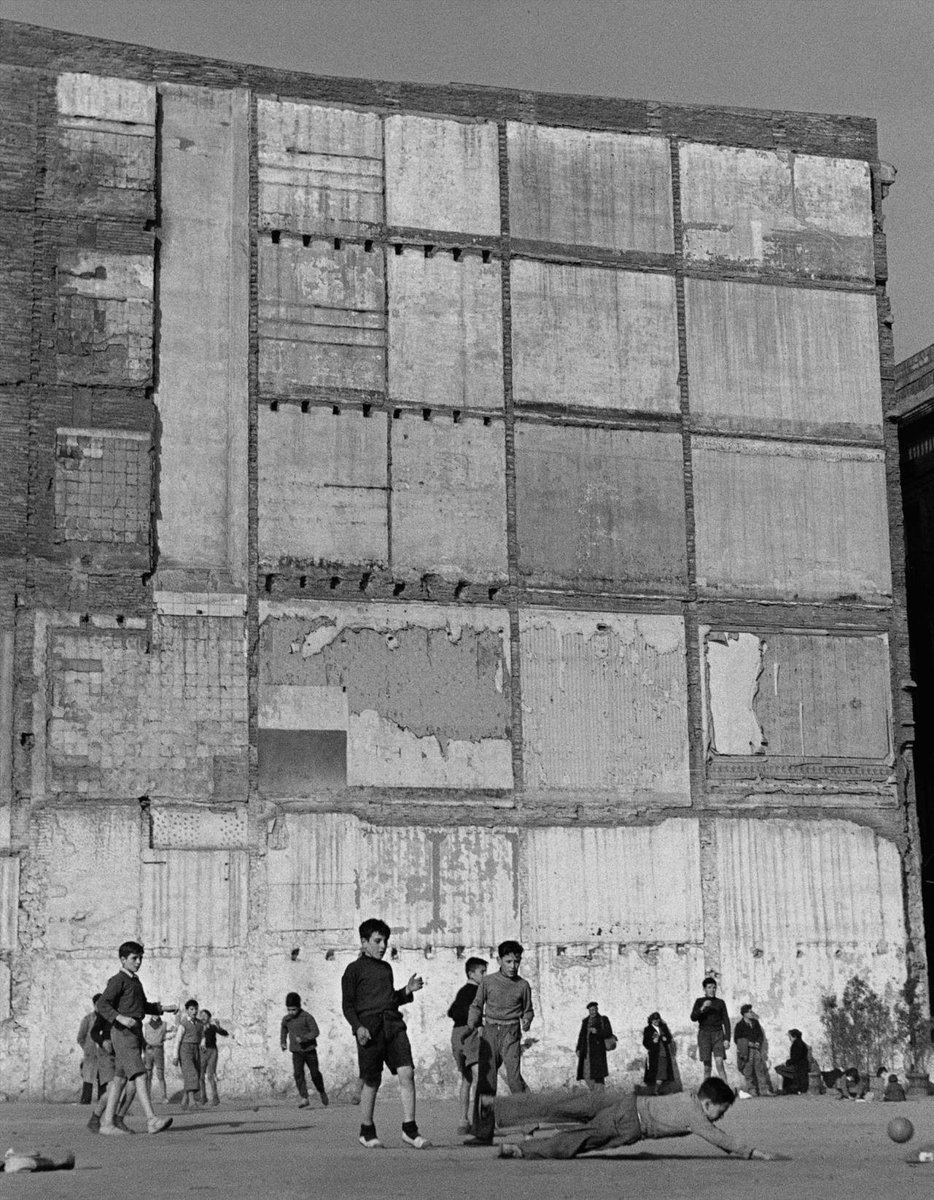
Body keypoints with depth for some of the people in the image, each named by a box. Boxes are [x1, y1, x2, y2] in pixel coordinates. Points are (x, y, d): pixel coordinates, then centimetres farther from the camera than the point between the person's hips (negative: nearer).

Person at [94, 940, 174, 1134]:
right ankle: (152, 1120, -27)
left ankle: (107, 1123, 12)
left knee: (120, 1079, 9)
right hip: (123, 1032, -9)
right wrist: (120, 1018, -32)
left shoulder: (135, 981, 20)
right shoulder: (118, 980, -7)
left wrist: (161, 1009, 20)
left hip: (136, 1032, 9)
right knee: (140, 1076, -18)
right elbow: (102, 1005, -18)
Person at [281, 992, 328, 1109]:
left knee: (315, 1073, 7)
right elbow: (284, 1031, 21)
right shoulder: (286, 1019, 2)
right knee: (298, 1073, -15)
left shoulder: (307, 1017, -12)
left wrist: (303, 1038, -26)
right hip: (296, 1052, 3)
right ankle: (304, 1098, -16)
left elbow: (315, 1032, -14)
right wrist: (283, 1042, 7)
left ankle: (321, 1092, 33)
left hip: (310, 1050, -3)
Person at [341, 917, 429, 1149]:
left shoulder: (386, 968, 21)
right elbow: (347, 1005, -1)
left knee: (407, 1072, -11)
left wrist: (407, 991, 12)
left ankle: (409, 1129, -9)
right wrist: (358, 1026, -15)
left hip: (393, 1024, 5)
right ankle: (367, 1132, 19)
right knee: (371, 1082, 2)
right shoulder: (355, 969, 3)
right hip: (370, 1027, -5)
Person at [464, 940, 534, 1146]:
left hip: (511, 1033, -1)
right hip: (489, 1032, 2)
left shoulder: (523, 985, 5)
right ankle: (483, 1134, 5)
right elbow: (476, 1006, 14)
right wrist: (471, 1025, -2)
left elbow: (527, 1010, 16)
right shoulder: (487, 982, 6)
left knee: (514, 1076, -19)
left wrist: (527, 1020, -5)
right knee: (485, 1082, 0)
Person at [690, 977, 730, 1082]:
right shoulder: (699, 1001, 7)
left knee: (720, 1063, -15)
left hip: (718, 1035, 0)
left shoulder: (720, 1002, 9)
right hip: (704, 1034, 0)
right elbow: (693, 1017, -5)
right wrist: (702, 1008, -22)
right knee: (707, 1067, -2)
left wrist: (727, 1039, -3)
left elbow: (726, 1021, 7)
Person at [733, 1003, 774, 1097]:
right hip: (746, 1050, -4)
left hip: (756, 1048, 4)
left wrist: (758, 1042, 0)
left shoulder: (755, 1023, 13)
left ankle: (764, 1090, -7)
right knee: (748, 1071, -3)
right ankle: (752, 1091, 2)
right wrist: (748, 1043, -9)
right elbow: (736, 1040, -1)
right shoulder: (740, 1025, -1)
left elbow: (760, 1035, 20)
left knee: (761, 1068, -6)